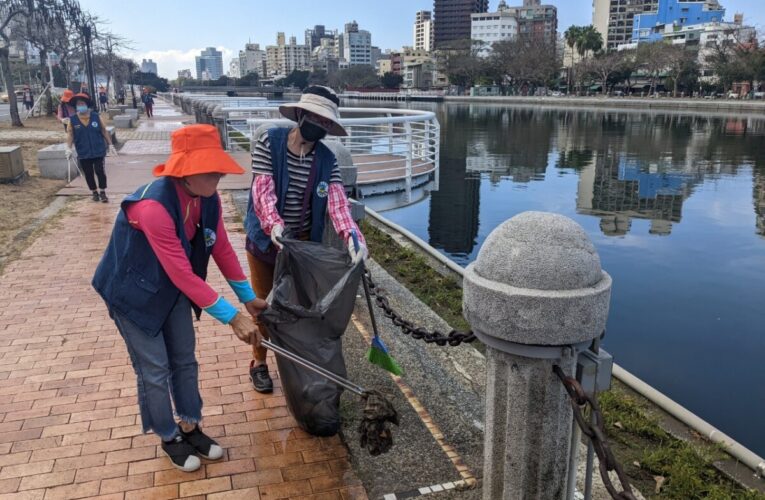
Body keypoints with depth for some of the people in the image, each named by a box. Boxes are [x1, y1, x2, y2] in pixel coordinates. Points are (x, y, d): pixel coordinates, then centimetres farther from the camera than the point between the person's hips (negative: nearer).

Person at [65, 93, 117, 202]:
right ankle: (94, 192, 22)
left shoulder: (96, 116, 0)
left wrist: (110, 145, 6)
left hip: (98, 151, -1)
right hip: (83, 153, 1)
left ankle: (103, 192, 9)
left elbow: (104, 131, 6)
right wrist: (69, 148, -15)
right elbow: (70, 134, -3)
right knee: (88, 174, 7)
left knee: (100, 171, -4)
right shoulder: (72, 120, -1)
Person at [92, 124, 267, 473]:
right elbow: (183, 275, -36)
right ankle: (169, 438, 29)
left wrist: (248, 298, 1)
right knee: (155, 371, 6)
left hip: (171, 289, 7)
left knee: (184, 360, 15)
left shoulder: (208, 199, -14)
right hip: (134, 292, -7)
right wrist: (233, 318, -32)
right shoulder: (153, 206, -37)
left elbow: (223, 249, -2)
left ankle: (190, 427, 34)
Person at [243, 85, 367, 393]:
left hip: (303, 241, 3)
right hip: (265, 239, -2)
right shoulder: (268, 143, -15)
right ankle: (259, 363, 33)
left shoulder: (327, 160, -7)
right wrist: (274, 224, -44)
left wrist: (352, 235, -39)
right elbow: (263, 190, -25)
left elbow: (336, 200, -20)